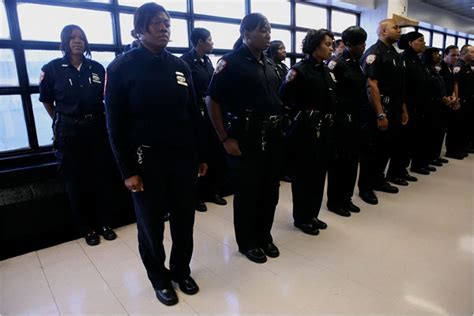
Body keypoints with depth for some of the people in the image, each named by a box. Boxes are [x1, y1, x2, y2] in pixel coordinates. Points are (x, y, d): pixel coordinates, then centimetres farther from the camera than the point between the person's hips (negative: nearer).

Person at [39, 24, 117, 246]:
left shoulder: (97, 68, 3)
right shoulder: (52, 68, -2)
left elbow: (107, 97, 8)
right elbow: (47, 101, 6)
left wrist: (99, 119, 3)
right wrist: (62, 123, 2)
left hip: (97, 129, 2)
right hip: (69, 133, -1)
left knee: (101, 179, 8)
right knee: (76, 182, 7)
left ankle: (104, 224, 24)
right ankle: (87, 229, 22)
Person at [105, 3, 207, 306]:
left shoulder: (180, 65, 7)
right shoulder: (122, 67, -5)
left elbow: (193, 113, 9)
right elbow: (116, 123, -6)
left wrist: (201, 154, 7)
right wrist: (128, 170, -9)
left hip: (183, 155, 4)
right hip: (147, 159, -3)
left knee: (184, 217, 11)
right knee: (151, 223, 11)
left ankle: (181, 270, 35)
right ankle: (159, 277, 34)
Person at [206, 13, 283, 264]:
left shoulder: (269, 63, 12)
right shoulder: (231, 62, -9)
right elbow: (212, 101, -11)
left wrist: (279, 127, 11)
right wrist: (225, 139, -14)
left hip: (272, 138, 7)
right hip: (245, 140, -7)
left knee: (270, 191, 14)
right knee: (247, 194, 6)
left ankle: (264, 236, 33)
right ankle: (247, 243, 26)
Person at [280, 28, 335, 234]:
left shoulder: (325, 70, 11)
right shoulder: (300, 70, -13)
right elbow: (282, 97, -17)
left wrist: (329, 122, 10)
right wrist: (299, 114, -7)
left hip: (324, 130, 8)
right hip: (305, 131, -8)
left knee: (319, 174, 14)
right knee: (303, 176, 4)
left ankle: (312, 215, 29)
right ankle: (301, 218, 19)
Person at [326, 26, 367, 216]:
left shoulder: (356, 64, 13)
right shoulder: (338, 64, -11)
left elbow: (359, 90, 17)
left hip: (356, 119, 8)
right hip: (342, 120, -8)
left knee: (352, 159, 13)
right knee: (339, 161, 1)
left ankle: (346, 197, 26)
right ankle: (334, 201, 15)